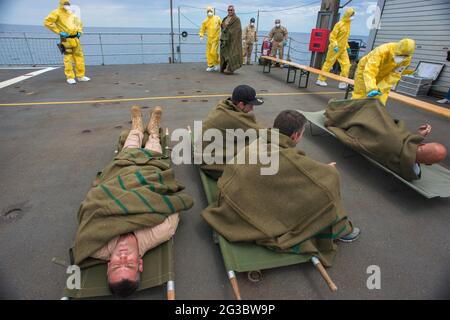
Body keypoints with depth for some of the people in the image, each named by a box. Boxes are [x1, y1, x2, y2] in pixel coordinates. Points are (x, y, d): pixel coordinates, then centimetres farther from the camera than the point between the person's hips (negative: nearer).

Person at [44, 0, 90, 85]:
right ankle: (70, 77, -3)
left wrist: (79, 32, 16)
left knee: (79, 57, 6)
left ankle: (80, 76, 14)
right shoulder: (57, 13, -3)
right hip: (66, 39, -6)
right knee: (68, 58, -6)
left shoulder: (72, 13, 17)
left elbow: (79, 23, 32)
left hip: (75, 38, 6)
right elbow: (47, 22, -9)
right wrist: (58, 31, -12)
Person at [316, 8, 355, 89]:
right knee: (328, 63, 1)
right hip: (335, 49, -7)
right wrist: (335, 45, -26)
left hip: (343, 49, 7)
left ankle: (342, 83, -1)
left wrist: (347, 47, 23)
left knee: (346, 64, -4)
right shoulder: (340, 24, -10)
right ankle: (321, 80, 14)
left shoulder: (348, 25, 14)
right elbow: (332, 36, -14)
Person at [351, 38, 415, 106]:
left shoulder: (407, 59, -22)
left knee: (380, 101, 2)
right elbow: (369, 71, -45)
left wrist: (380, 88, -33)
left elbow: (394, 76, -20)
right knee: (360, 96, 0)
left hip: (383, 76, 4)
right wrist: (371, 89, -56)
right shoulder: (382, 51, -37)